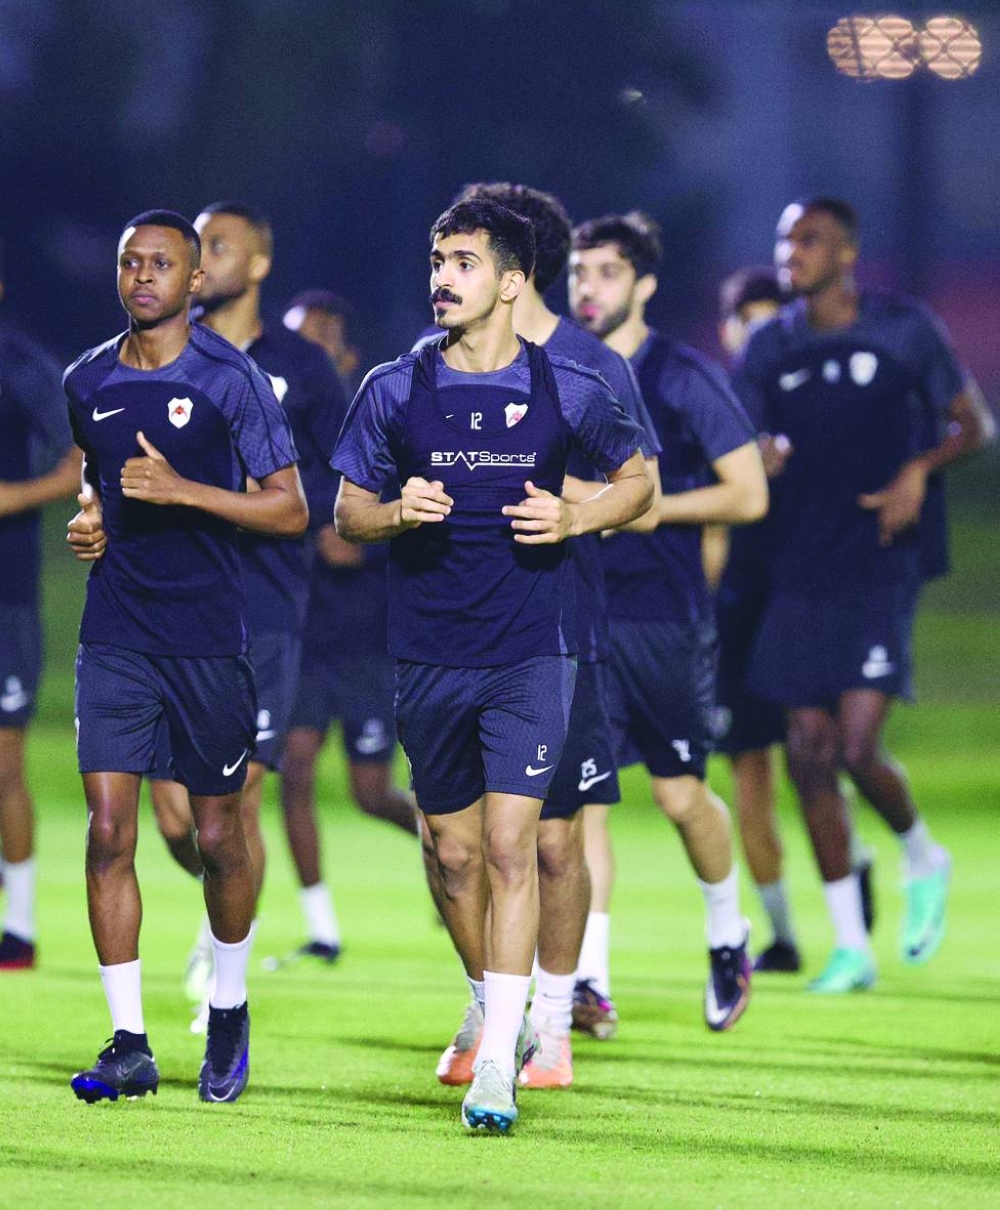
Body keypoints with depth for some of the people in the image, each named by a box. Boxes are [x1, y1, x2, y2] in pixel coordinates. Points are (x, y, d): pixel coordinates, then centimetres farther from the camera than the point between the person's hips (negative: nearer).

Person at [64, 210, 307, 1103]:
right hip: (115, 638, 3)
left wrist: (183, 492, -18)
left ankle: (229, 1014, 28)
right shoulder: (89, 382, 9)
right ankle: (129, 1043, -4)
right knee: (108, 829, -7)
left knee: (218, 834, 6)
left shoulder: (231, 381, -6)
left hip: (208, 638, -3)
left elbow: (291, 510, -8)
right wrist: (88, 520, 6)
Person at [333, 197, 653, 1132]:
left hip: (530, 651, -2)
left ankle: (497, 1063, -14)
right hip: (427, 656, 3)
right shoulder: (393, 390, 2)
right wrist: (398, 513, -12)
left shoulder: (566, 391, -1)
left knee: (510, 844, -12)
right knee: (453, 852, 10)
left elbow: (637, 481, 13)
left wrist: (573, 518, -7)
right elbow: (347, 511, 10)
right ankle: (493, 1004, 36)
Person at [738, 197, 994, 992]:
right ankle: (850, 948, 11)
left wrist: (920, 469, -14)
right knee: (810, 754, 1)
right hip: (801, 575, 4)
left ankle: (923, 859, 19)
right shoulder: (769, 350, 6)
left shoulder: (905, 329, -3)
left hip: (881, 572, -4)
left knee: (857, 748, -14)